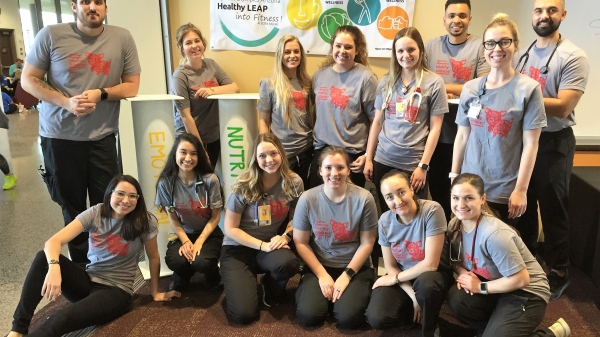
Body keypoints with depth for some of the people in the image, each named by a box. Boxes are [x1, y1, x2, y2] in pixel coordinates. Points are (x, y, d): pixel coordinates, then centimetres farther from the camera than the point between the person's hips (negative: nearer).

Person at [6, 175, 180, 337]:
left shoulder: (145, 221, -13)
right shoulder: (95, 213, -7)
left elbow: (153, 257, -1)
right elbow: (54, 241, -17)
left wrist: (155, 292, 7)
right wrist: (54, 267, -38)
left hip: (117, 290, -4)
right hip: (88, 282, 4)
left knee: (63, 318, -34)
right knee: (43, 257, -23)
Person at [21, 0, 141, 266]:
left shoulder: (122, 39, 0)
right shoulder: (51, 35, -4)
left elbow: (132, 85, 3)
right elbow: (28, 80, -1)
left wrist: (100, 94, -15)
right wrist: (67, 102, -17)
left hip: (102, 136, 1)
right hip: (60, 136, 0)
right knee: (72, 207, 11)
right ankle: (80, 266, 28)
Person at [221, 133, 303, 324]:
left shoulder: (294, 183, -7)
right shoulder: (244, 186, -15)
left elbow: (295, 218, 6)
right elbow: (230, 229, -10)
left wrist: (285, 236, -15)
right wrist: (262, 245, -20)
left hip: (272, 245, 3)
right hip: (238, 248, -2)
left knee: (288, 264, -35)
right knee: (243, 315, -18)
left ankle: (272, 287, 3)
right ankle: (246, 281, 19)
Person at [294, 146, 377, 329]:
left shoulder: (363, 199, -12)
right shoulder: (307, 199, -10)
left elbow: (367, 243, -6)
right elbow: (301, 243, -4)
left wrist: (347, 275, -12)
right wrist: (322, 275, -10)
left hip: (355, 267, -1)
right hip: (319, 266, 1)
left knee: (348, 318, -20)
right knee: (308, 316, -18)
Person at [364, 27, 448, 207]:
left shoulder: (434, 82, -3)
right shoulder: (386, 81, 7)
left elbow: (435, 128, -4)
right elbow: (377, 122, 9)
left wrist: (423, 166, -9)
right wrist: (368, 158, 6)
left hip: (413, 164, -3)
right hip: (382, 160, 3)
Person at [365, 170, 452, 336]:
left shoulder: (432, 211, -25)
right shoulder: (385, 221, -11)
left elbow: (430, 264, -23)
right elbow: (390, 266, -2)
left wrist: (395, 279, -13)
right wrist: (413, 295, -15)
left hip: (433, 275, -2)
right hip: (402, 276, 3)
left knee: (425, 282, -39)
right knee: (376, 319, -21)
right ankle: (414, 313, 10)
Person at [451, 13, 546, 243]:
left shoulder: (528, 89, -5)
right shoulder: (471, 88, 4)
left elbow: (530, 144, -7)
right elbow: (462, 136, 9)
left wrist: (520, 190, -11)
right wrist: (454, 176, 7)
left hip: (506, 191, -3)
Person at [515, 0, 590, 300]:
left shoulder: (573, 57, -14)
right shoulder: (525, 53, 9)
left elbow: (562, 107, -22)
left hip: (553, 142, -6)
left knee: (552, 209, 4)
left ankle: (558, 272, 21)